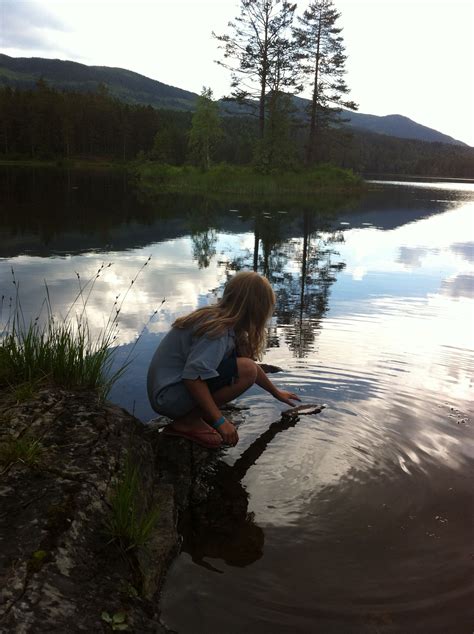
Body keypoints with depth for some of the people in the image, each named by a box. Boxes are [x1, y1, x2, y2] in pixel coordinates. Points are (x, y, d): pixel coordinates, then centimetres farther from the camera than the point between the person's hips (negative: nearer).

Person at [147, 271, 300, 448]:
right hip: (169, 398, -9)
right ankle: (188, 421, -12)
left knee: (246, 365, 6)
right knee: (246, 371, -20)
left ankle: (202, 413, 4)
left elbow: (249, 362, 19)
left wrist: (276, 392, 28)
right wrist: (219, 421, -25)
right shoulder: (218, 329, -21)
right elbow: (193, 377, -30)